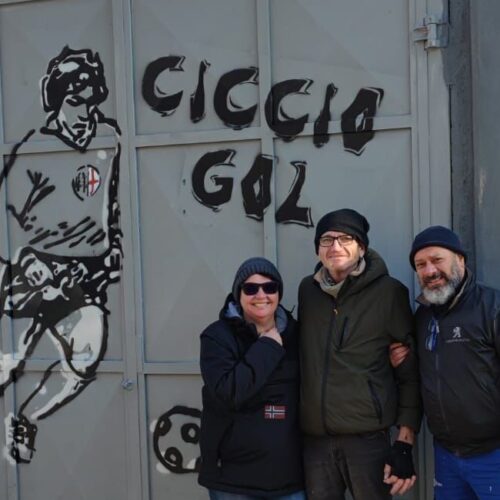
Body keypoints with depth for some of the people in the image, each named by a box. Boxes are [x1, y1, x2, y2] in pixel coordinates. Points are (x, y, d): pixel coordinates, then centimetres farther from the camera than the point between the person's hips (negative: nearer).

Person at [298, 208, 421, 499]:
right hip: (316, 439, 3)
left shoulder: (388, 292, -4)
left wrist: (405, 442, -6)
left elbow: (410, 370, -3)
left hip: (369, 437, -3)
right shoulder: (308, 290, 7)